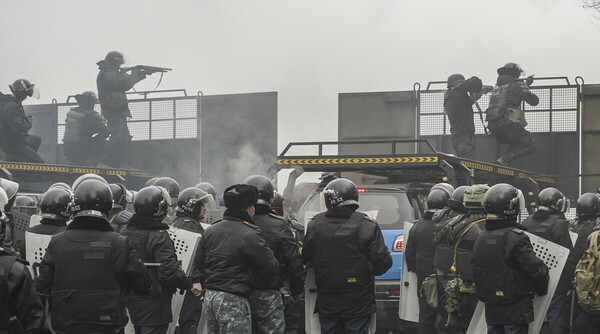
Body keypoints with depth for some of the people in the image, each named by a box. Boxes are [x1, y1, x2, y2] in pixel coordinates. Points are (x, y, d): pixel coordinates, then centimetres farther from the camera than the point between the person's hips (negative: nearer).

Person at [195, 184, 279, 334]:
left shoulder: (210, 231, 11)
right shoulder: (250, 234, -14)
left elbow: (198, 265, 16)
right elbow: (271, 267, -12)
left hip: (209, 298, 8)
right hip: (233, 302, -8)